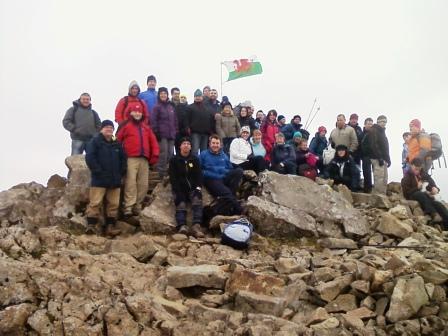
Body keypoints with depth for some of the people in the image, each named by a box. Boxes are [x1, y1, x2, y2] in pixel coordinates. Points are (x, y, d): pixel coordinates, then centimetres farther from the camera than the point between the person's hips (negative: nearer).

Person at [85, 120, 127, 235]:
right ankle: (91, 225, -6)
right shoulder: (95, 141, 0)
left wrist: (121, 172, 6)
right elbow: (89, 157, -10)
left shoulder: (117, 144, 16)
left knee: (113, 204, 4)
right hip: (99, 180, -5)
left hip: (115, 180, 5)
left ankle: (110, 226, 10)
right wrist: (97, 171, -14)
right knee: (95, 203, -9)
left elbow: (123, 159, 19)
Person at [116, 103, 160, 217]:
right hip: (131, 159, -5)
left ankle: (137, 206, 10)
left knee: (143, 184, 3)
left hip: (144, 159, 5)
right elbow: (118, 140, 2)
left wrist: (155, 155, 7)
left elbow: (153, 141, 17)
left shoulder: (146, 127, 21)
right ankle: (128, 207, -14)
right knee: (130, 183, -13)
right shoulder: (126, 125, 7)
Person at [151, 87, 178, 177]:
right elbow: (153, 120, -7)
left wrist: (176, 131, 14)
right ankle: (161, 173, -6)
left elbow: (175, 120, 21)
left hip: (171, 135, 6)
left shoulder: (171, 107, 18)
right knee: (163, 154, -10)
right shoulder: (157, 107, -1)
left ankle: (169, 172, 15)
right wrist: (156, 132, -13)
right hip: (162, 135, -6)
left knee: (170, 154, 6)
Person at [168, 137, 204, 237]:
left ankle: (196, 226, -45)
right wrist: (177, 190, -14)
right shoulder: (174, 160, 7)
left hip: (193, 187, 1)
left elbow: (199, 174, 9)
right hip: (179, 188, -1)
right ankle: (182, 226, -48)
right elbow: (172, 177, -1)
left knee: (197, 199, -30)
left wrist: (198, 187, -9)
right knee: (181, 204, -28)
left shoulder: (195, 159, 15)